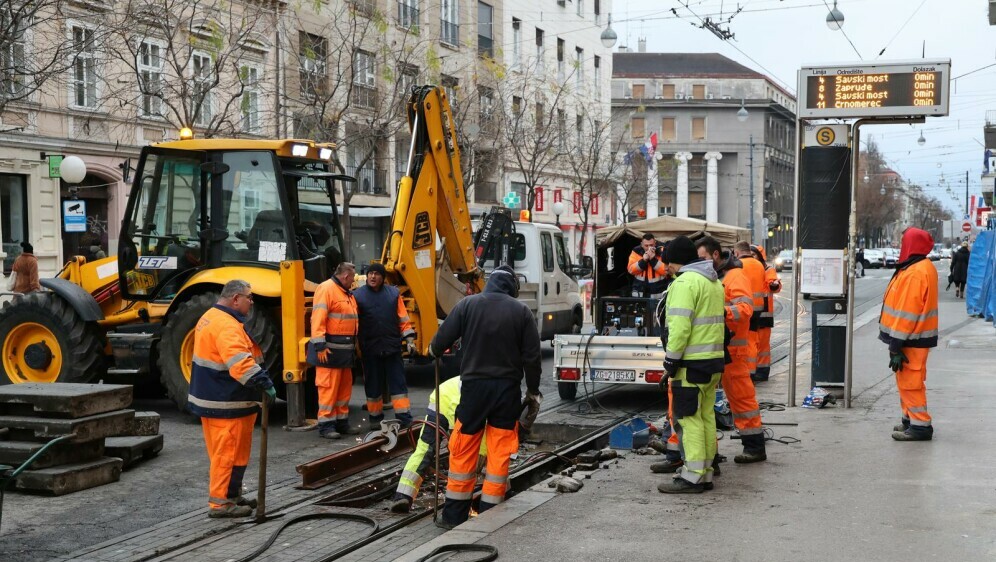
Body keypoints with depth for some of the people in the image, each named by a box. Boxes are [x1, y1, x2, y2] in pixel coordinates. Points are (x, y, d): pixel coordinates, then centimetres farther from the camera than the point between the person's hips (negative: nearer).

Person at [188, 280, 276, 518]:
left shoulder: (211, 317, 15)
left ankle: (231, 495, 28)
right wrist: (264, 383, -36)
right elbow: (239, 361, -34)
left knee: (225, 451, 18)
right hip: (225, 403, -11)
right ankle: (221, 502, 1)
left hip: (211, 398, 11)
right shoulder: (226, 325, -21)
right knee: (228, 452, -4)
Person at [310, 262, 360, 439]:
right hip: (330, 349, -9)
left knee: (345, 387, 13)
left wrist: (354, 344, 20)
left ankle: (341, 422, 21)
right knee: (328, 388, -7)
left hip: (345, 350, 9)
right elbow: (318, 319, -19)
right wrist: (320, 345, -24)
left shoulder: (347, 294, 19)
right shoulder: (326, 289, -11)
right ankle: (326, 425, -3)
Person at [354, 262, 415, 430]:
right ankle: (375, 419, 18)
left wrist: (409, 339, 2)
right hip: (369, 349, -1)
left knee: (398, 382, 0)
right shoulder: (357, 295, 1)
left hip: (392, 347, 1)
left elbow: (403, 318, 8)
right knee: (373, 384, 8)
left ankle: (405, 418, 1)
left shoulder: (393, 293, 7)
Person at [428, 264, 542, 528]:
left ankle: (454, 515, 11)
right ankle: (489, 514, 8)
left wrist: (433, 351, 22)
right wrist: (533, 392, 12)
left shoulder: (467, 305, -2)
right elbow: (532, 356, 0)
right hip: (508, 388, 1)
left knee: (463, 452, 6)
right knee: (500, 453, 7)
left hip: (474, 385, 0)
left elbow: (441, 341, -2)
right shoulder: (521, 311, 0)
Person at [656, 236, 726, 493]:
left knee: (689, 417, -7)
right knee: (707, 416, 12)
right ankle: (705, 474, 16)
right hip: (714, 358, 10)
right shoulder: (714, 282, 19)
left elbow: (680, 326, -20)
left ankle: (692, 476, -7)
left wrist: (671, 362, -14)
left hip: (692, 363, -10)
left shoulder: (685, 282, -13)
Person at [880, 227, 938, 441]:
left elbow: (907, 313, -24)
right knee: (908, 380, 19)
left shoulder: (914, 273, -22)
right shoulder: (923, 268, 13)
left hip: (911, 339, -11)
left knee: (910, 381, -5)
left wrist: (896, 346, -21)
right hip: (917, 336, 11)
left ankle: (920, 425, -1)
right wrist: (896, 342, 21)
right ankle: (911, 419, 28)